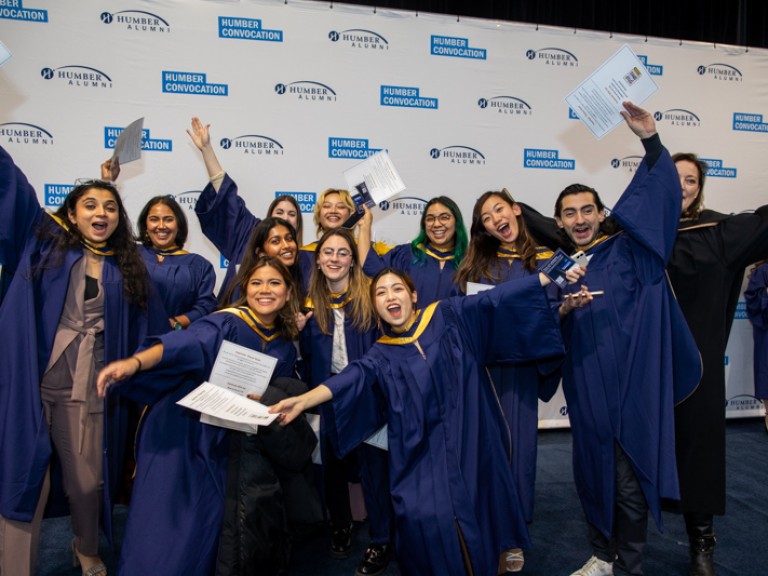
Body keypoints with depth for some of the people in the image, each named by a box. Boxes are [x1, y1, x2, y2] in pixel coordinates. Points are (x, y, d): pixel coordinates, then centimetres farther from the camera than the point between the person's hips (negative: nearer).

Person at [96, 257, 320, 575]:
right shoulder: (226, 324, -15)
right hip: (182, 433, -4)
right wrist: (134, 363, -51)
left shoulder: (284, 344, 3)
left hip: (229, 444, 5)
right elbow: (185, 343, -34)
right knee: (166, 525, -6)